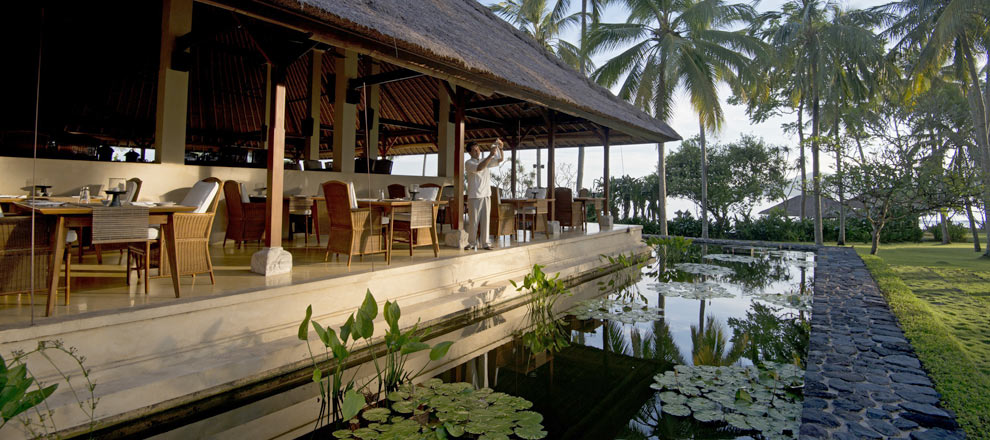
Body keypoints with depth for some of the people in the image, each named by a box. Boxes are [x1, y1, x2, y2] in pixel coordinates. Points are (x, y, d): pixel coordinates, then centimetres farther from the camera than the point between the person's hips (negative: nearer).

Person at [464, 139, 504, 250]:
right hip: (474, 196, -4)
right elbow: (479, 168, -22)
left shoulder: (486, 161, 15)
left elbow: (500, 160, 9)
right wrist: (490, 155, -27)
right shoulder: (468, 163, -3)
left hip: (486, 195, 4)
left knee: (485, 220, 3)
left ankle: (485, 243, 6)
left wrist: (500, 148, -10)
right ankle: (472, 243, 11)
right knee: (473, 221, 0)